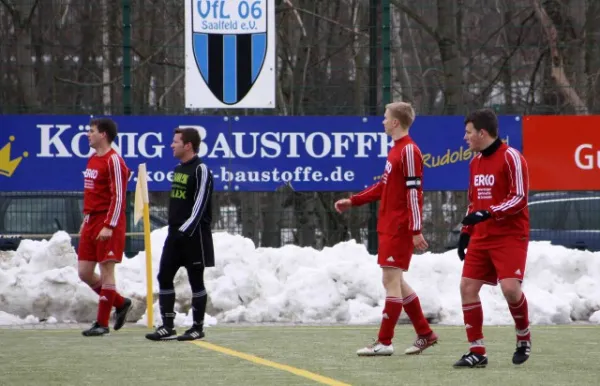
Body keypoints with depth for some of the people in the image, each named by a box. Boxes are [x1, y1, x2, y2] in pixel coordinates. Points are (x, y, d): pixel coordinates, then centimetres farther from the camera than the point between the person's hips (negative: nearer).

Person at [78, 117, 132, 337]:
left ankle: (102, 323, -1)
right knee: (84, 272, 8)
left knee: (106, 270, -4)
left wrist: (108, 226, -22)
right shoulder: (93, 160, 16)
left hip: (108, 224, -9)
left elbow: (118, 197, -17)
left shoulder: (113, 161, -12)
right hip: (91, 221, 9)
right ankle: (120, 303, 24)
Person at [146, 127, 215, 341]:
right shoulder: (178, 169, 15)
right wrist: (175, 229, 17)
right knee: (164, 276, 4)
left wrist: (185, 230, -21)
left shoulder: (200, 170, -12)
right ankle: (168, 327, 7)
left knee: (196, 280, -1)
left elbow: (199, 206, -18)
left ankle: (198, 327, 8)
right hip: (175, 233, 9)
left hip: (194, 235, -9)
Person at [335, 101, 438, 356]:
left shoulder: (409, 151, -14)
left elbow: (414, 192, -19)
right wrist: (353, 201, 23)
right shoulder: (396, 150, 16)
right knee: (395, 281, 13)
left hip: (400, 228, -10)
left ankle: (384, 342, -6)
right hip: (388, 226, 10)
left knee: (392, 280, -8)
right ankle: (425, 334, 21)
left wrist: (416, 230, -22)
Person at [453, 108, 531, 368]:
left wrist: (488, 213, -25)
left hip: (510, 236, -8)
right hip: (481, 237, 8)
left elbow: (519, 198, -17)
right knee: (467, 286, -2)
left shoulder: (511, 157, -11)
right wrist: (466, 232, 16)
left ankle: (524, 337, 7)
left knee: (510, 287, -20)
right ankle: (477, 352, 4)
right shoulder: (475, 162, 14)